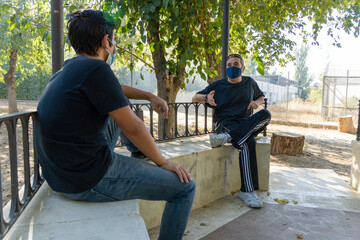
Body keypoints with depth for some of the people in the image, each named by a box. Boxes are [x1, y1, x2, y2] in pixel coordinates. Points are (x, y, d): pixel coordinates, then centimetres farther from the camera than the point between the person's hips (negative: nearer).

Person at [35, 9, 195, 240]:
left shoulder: (71, 68, 8)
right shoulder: (96, 69, -21)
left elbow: (114, 90, 26)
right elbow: (133, 128, -16)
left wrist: (149, 96, 19)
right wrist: (162, 162, -3)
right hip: (88, 181, -10)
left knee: (118, 109, 25)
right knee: (185, 186, -3)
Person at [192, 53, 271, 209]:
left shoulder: (249, 83, 17)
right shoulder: (218, 85, 11)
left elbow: (261, 97, 33)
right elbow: (195, 98, 11)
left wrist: (257, 102, 7)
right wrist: (206, 97, -13)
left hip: (247, 124, 3)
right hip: (225, 122, -3)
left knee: (266, 114, -29)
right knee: (247, 142, -34)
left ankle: (228, 137, -44)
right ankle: (247, 190, -35)